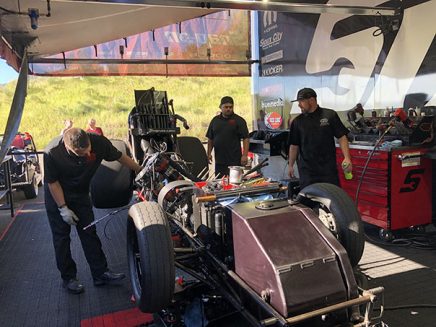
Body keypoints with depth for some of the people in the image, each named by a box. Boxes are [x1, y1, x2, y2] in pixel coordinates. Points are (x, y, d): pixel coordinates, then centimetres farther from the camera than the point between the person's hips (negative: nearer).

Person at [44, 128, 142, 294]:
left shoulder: (98, 142, -28)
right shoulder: (52, 153, -33)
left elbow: (120, 157, -11)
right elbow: (53, 182, -19)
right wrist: (63, 208, -17)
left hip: (80, 193, 3)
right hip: (57, 194, -2)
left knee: (89, 233, 4)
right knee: (61, 237, 3)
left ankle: (100, 273, 12)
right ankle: (68, 278, 17)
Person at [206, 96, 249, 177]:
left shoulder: (239, 120, -2)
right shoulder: (215, 120, 11)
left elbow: (245, 138, -6)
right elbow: (210, 139, 16)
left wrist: (245, 155, -14)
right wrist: (209, 153, 8)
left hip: (234, 160, -4)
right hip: (219, 160, 4)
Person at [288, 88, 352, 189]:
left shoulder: (330, 115, 0)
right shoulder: (297, 121, 7)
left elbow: (342, 137, 0)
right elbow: (294, 145, 12)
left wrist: (347, 158, -11)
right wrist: (291, 165, 11)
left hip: (329, 168, -1)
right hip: (306, 170, 2)